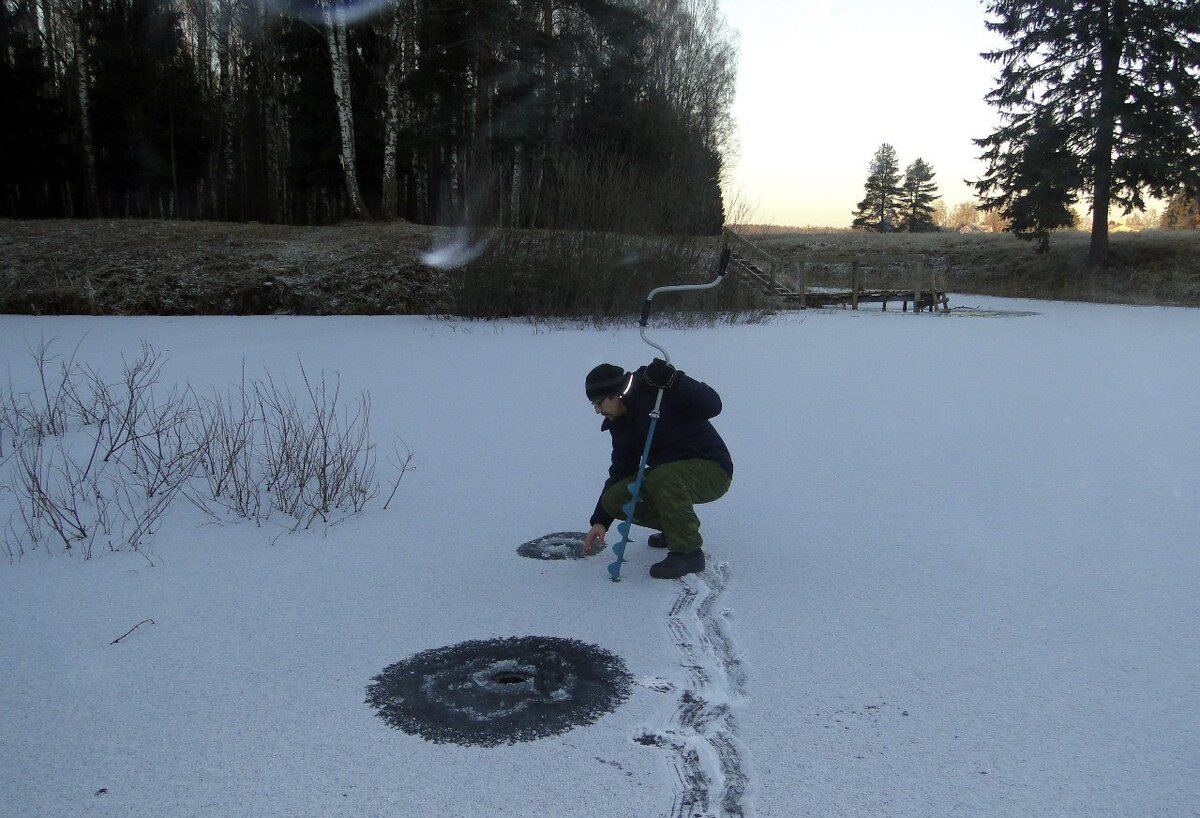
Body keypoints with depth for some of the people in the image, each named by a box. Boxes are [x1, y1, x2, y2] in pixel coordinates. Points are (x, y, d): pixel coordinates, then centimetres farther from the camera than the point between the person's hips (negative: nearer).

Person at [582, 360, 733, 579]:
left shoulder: (661, 393, -19)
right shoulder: (620, 423, 5)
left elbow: (712, 406, -28)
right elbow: (621, 472, 9)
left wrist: (673, 380, -41)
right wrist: (600, 520, 5)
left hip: (712, 471, -8)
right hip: (667, 473, 8)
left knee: (663, 478, -38)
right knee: (613, 500, -8)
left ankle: (688, 552, -22)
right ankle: (679, 526, 12)